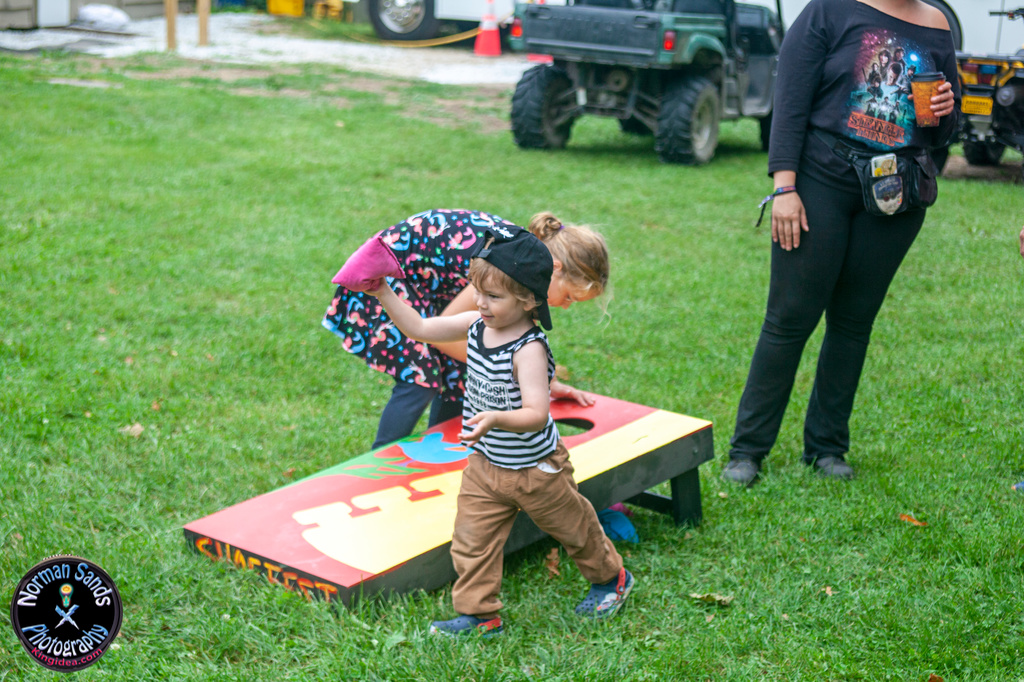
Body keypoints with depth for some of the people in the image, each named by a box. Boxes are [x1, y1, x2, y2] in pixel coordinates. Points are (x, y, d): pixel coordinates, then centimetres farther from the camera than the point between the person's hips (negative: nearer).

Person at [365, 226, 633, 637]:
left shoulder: (529, 349, -29)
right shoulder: (477, 325, -7)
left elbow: (536, 414, -37)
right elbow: (419, 329, 0)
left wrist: (496, 419, -54)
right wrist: (383, 294, -9)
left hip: (535, 468, -6)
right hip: (485, 465, 6)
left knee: (573, 528, 16)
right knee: (471, 539, 4)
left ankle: (611, 578, 42)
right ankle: (478, 615, 19)